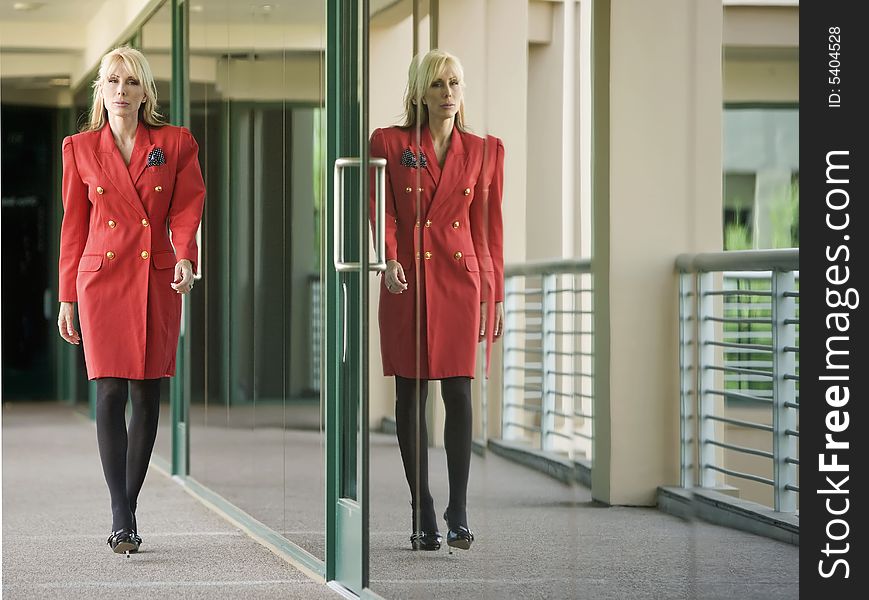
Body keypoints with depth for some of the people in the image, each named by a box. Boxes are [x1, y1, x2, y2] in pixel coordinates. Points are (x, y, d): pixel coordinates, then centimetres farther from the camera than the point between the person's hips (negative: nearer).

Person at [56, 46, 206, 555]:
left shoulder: (176, 143, 5)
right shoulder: (80, 148, 7)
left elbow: (187, 207, 3)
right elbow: (74, 225, 9)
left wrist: (185, 257, -17)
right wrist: (67, 297, 8)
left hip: (157, 280, 1)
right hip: (101, 278, -1)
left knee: (147, 395, 2)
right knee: (110, 393, -10)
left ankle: (128, 507, 14)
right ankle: (122, 518, -12)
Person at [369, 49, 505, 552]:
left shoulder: (485, 151, 8)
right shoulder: (390, 144, 4)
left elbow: (488, 227, 10)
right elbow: (381, 210, 0)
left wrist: (495, 295, 8)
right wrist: (389, 258, -18)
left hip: (461, 279, 1)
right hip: (408, 282, 0)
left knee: (459, 393, -5)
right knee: (411, 395, 1)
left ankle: (458, 515, 1)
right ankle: (424, 518, 8)